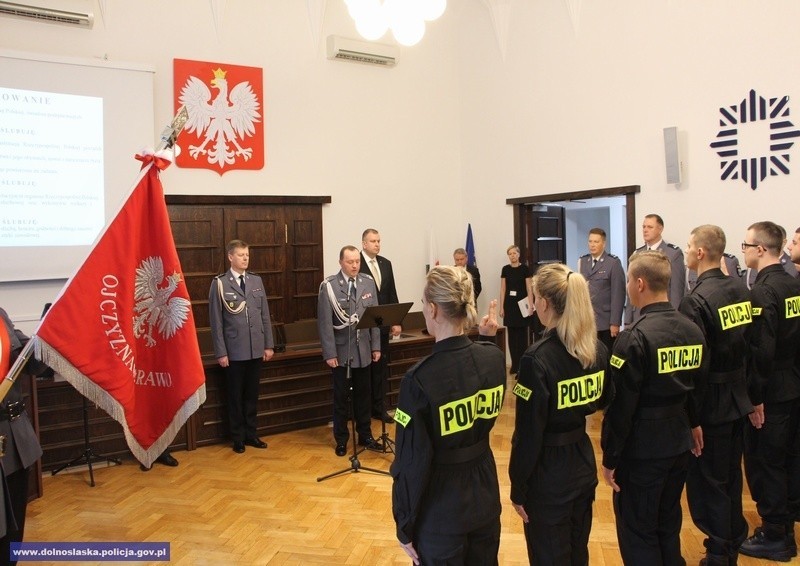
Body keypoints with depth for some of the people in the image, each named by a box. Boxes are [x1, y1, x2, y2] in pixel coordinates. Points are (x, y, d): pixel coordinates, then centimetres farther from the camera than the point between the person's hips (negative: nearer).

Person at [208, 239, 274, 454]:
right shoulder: (220, 283, -5)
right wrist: (220, 352, -9)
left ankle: (251, 434, 25)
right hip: (234, 351, -4)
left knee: (252, 394, 13)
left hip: (256, 349, 4)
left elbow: (265, 315, 9)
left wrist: (269, 344, 6)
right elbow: (216, 321, -6)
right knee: (236, 395, 8)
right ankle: (238, 438, 21)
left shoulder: (256, 281, 8)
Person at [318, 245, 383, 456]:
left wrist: (376, 346, 2)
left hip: (363, 350, 4)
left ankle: (365, 435, 28)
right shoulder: (329, 286, -11)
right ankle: (341, 439, 22)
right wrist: (329, 353, -14)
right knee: (341, 396, 9)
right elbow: (324, 322, -12)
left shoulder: (368, 282, 2)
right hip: (341, 351, -4)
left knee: (363, 394, 14)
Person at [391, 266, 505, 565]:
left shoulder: (419, 379, -25)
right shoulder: (494, 357, -10)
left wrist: (405, 527, -5)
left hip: (441, 509, -5)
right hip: (485, 493, 5)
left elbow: (412, 462, -19)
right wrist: (486, 338, 14)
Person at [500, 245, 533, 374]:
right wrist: (502, 307, 2)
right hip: (509, 304, 3)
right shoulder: (505, 269, 5)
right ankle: (515, 364, 13)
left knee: (522, 334, 1)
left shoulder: (524, 268, -3)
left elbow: (529, 288, -4)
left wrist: (531, 305, -12)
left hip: (521, 303, -3)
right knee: (511, 335, 5)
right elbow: (503, 289, 6)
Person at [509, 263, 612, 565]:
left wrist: (518, 488, -10)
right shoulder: (598, 348, -4)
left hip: (549, 472, -6)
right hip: (584, 462, 6)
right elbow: (604, 401, 12)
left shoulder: (537, 358, -24)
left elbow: (529, 432, -19)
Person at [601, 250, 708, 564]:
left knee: (638, 533, 8)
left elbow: (620, 405, -20)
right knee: (669, 525, 22)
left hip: (642, 448, -7)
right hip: (679, 444, 7)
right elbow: (699, 386, 11)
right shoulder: (693, 330, 0)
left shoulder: (634, 338, -22)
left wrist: (610, 458, -11)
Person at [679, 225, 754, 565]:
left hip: (710, 403, -8)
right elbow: (752, 345, 6)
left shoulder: (696, 300, -22)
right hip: (738, 398, 8)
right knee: (731, 476, 21)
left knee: (707, 480, 6)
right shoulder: (741, 291, 1)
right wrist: (746, 390, 14)